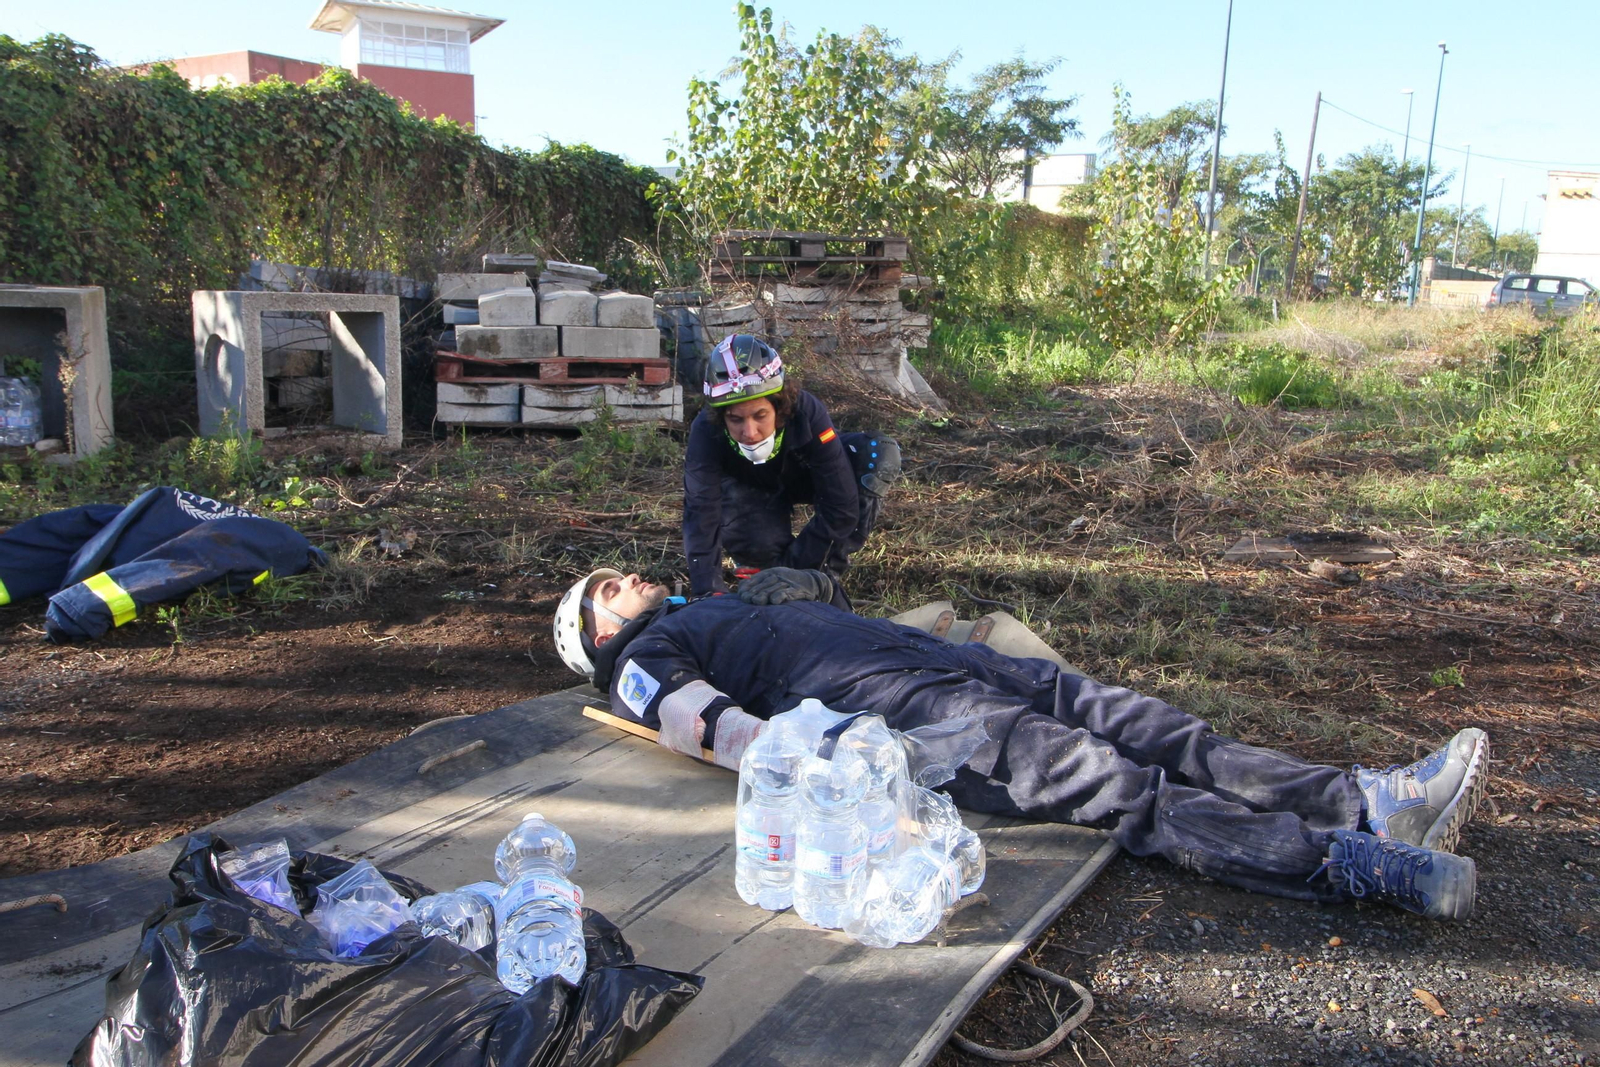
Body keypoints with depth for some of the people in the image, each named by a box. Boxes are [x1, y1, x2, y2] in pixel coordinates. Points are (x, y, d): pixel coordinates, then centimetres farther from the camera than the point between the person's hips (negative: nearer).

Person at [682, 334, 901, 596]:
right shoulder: (706, 431, -35)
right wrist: (708, 593, -49)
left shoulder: (806, 413, -38)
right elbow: (701, 515, -39)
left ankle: (827, 567, -17)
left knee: (881, 454, -30)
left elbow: (841, 509, -36)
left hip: (804, 478, 1)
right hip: (753, 490, 0)